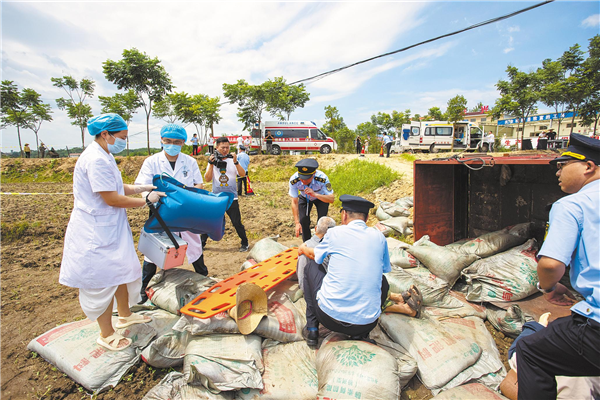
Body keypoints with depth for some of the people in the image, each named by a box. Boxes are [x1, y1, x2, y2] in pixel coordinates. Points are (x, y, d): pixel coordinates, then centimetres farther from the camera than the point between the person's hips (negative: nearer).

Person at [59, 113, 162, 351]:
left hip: (111, 227, 11)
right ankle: (106, 334, 19)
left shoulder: (103, 157, 11)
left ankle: (125, 315, 39)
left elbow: (117, 188, 15)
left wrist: (142, 187, 2)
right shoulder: (96, 160, -23)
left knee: (121, 270, 20)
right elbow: (112, 198, -24)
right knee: (103, 280, 2)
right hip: (96, 232, -11)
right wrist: (146, 201, -15)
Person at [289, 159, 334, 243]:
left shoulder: (322, 179, -41)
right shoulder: (293, 180, -35)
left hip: (321, 197, -1)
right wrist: (297, 223, -30)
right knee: (303, 220, -8)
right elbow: (294, 202, -27)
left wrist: (314, 194, -55)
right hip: (304, 198, 2)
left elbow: (331, 199, -39)